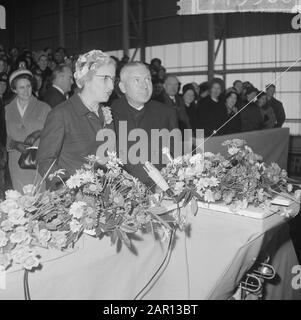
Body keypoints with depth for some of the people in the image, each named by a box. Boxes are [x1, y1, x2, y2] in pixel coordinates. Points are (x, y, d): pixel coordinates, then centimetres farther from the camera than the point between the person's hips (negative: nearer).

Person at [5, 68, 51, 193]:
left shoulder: (43, 107, 3)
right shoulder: (8, 109, 11)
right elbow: (6, 136, 12)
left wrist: (38, 133, -15)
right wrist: (16, 144, -8)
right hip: (17, 163, 2)